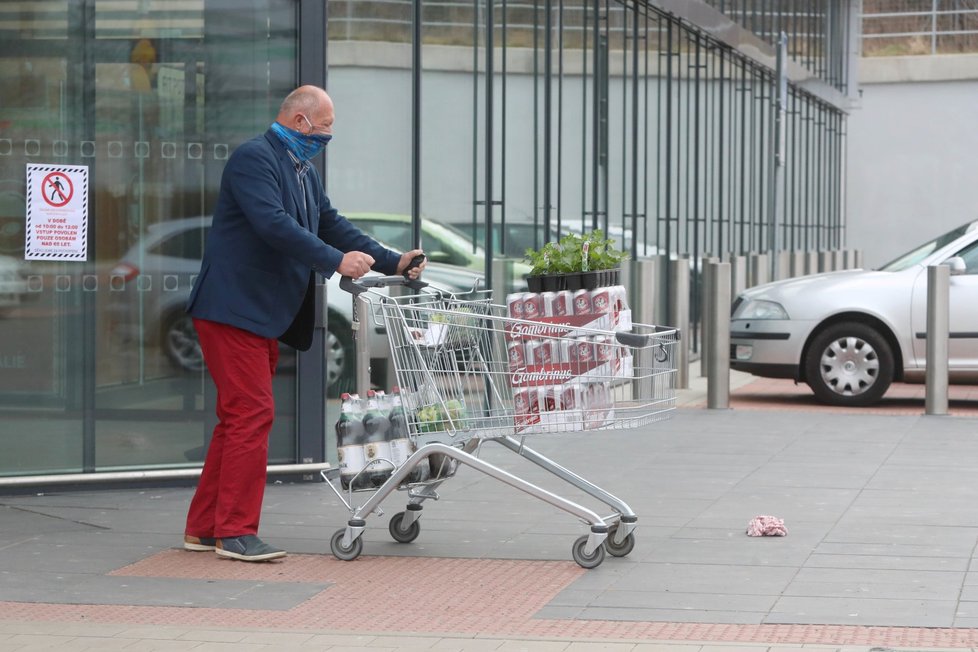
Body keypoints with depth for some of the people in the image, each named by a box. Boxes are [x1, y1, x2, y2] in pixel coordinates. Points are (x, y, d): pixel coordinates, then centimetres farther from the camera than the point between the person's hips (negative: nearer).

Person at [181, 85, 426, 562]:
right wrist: (337, 261, -26)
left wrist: (392, 263, 8)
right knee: (252, 414, -12)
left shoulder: (302, 171, 19)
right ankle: (235, 532, -8)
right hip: (233, 309, -10)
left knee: (238, 418, 11)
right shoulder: (254, 158, -12)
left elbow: (332, 225, 19)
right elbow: (274, 224, -24)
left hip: (265, 316, 10)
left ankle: (203, 527, 17)